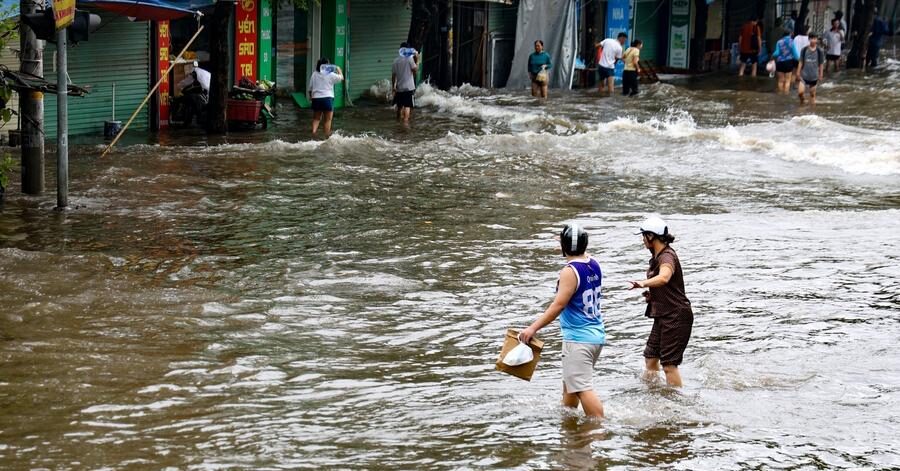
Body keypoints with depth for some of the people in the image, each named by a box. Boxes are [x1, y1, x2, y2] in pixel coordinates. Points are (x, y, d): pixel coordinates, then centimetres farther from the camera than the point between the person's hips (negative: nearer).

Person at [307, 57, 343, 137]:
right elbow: (341, 77, 9)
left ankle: (314, 130, -8)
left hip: (316, 98, 3)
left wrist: (310, 96, 24)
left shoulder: (314, 74, 3)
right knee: (327, 119, 5)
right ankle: (327, 136, 4)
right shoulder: (330, 75, -6)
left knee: (316, 118, 15)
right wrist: (339, 70, 28)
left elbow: (309, 88, 8)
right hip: (327, 98, -3)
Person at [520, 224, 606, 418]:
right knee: (570, 383, 23)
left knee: (583, 389, -11)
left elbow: (558, 305, -21)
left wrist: (533, 328, -19)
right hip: (597, 336, 9)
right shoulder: (594, 265, 5)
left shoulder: (570, 271, -17)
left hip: (578, 339, -9)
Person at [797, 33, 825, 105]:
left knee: (812, 94, 8)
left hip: (814, 77, 0)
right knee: (800, 91, -13)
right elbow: (801, 62, 5)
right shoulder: (804, 50, -4)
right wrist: (798, 72, 6)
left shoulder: (820, 51, -5)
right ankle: (802, 101, 18)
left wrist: (820, 75, 5)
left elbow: (821, 64, 3)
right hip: (804, 75, 0)